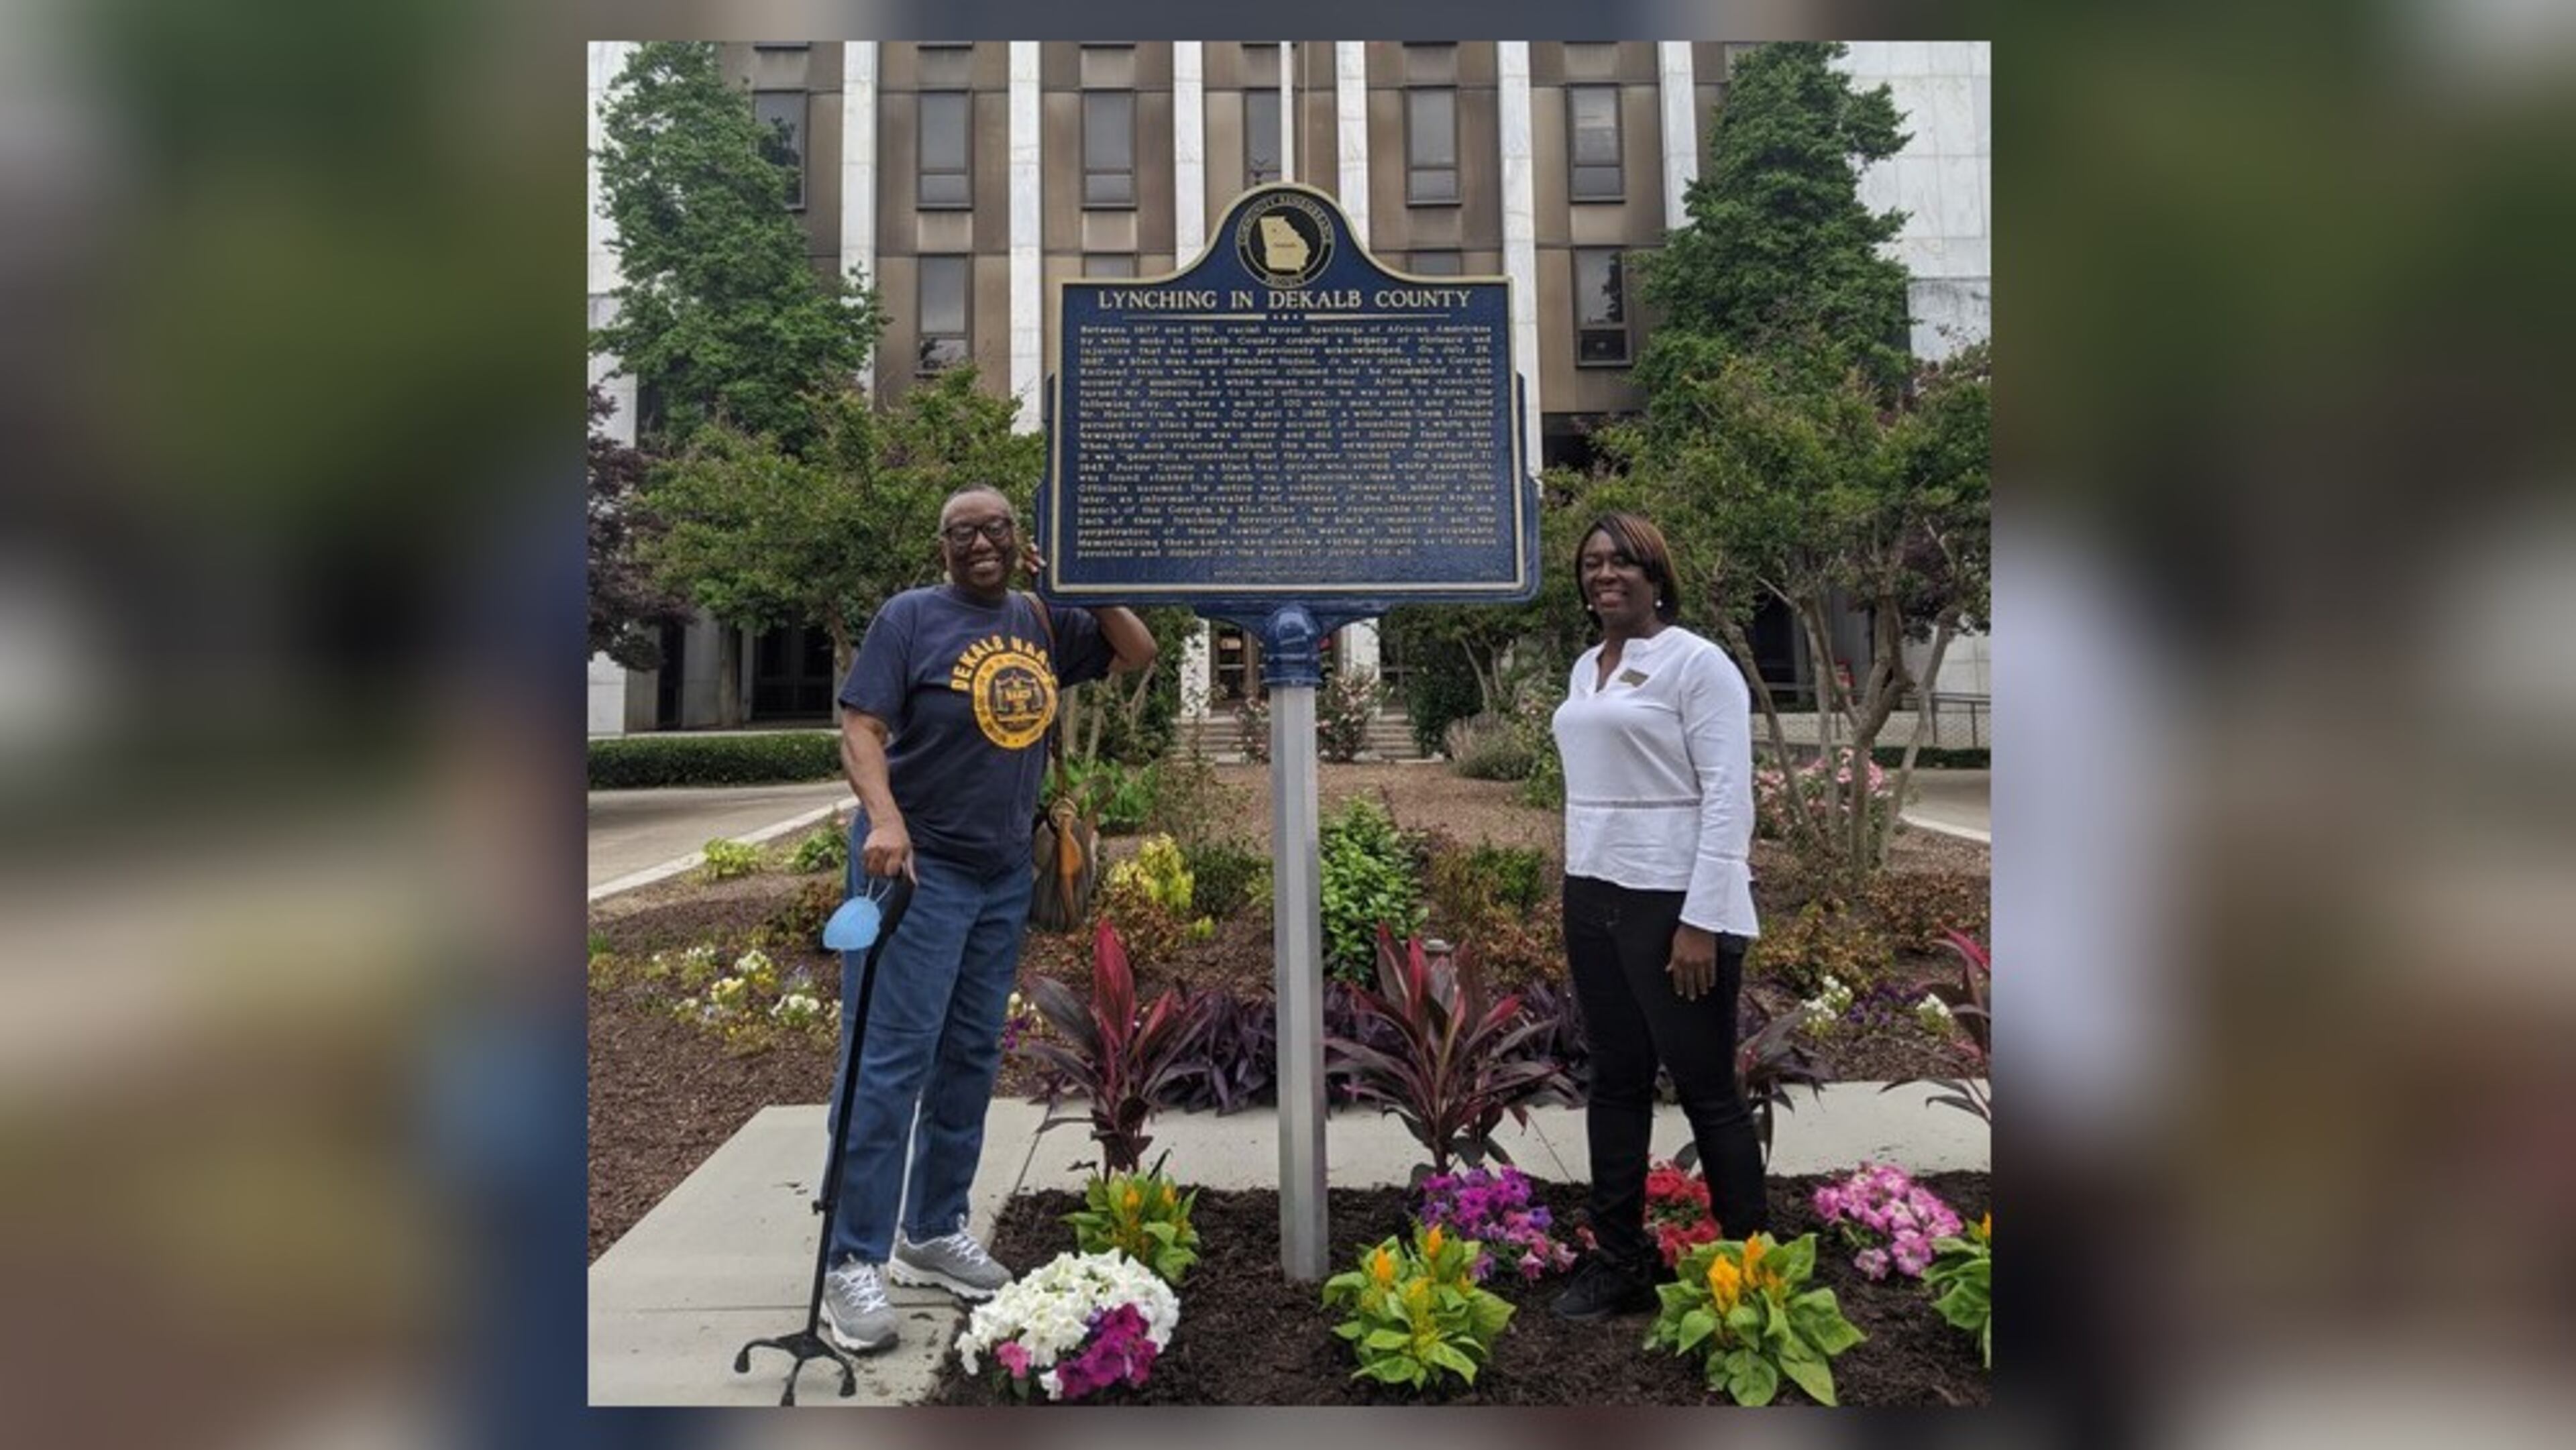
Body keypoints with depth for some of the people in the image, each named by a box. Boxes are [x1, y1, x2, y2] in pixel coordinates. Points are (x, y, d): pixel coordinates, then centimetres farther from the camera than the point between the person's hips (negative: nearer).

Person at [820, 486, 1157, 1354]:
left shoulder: (1042, 623, 9)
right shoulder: (911, 617, -6)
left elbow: (1139, 654, 14)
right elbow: (861, 728, -12)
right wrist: (883, 820, -28)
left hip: (1004, 872, 6)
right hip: (918, 866, -6)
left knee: (971, 1057, 12)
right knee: (892, 1060, -7)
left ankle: (935, 1232, 25)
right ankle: (856, 1261, 1)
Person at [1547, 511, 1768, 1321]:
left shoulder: (1697, 662, -9)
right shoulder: (1586, 668, 12)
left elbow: (1729, 797, -14)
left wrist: (1703, 921, -19)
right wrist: (1578, 893, 14)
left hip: (1675, 903, -7)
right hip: (1594, 899, 7)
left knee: (1706, 1088, 2)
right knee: (1616, 1082, 12)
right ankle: (1617, 1264, 23)